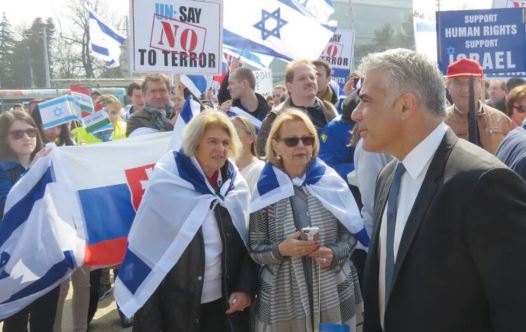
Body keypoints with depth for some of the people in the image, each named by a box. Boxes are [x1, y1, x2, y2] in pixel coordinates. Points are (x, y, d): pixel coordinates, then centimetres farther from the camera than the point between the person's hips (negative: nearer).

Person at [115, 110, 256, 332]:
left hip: (225, 299, 3)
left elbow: (248, 242, 6)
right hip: (176, 300, -3)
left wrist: (245, 288, -4)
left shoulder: (236, 185, 1)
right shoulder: (167, 181, -9)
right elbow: (147, 244, -8)